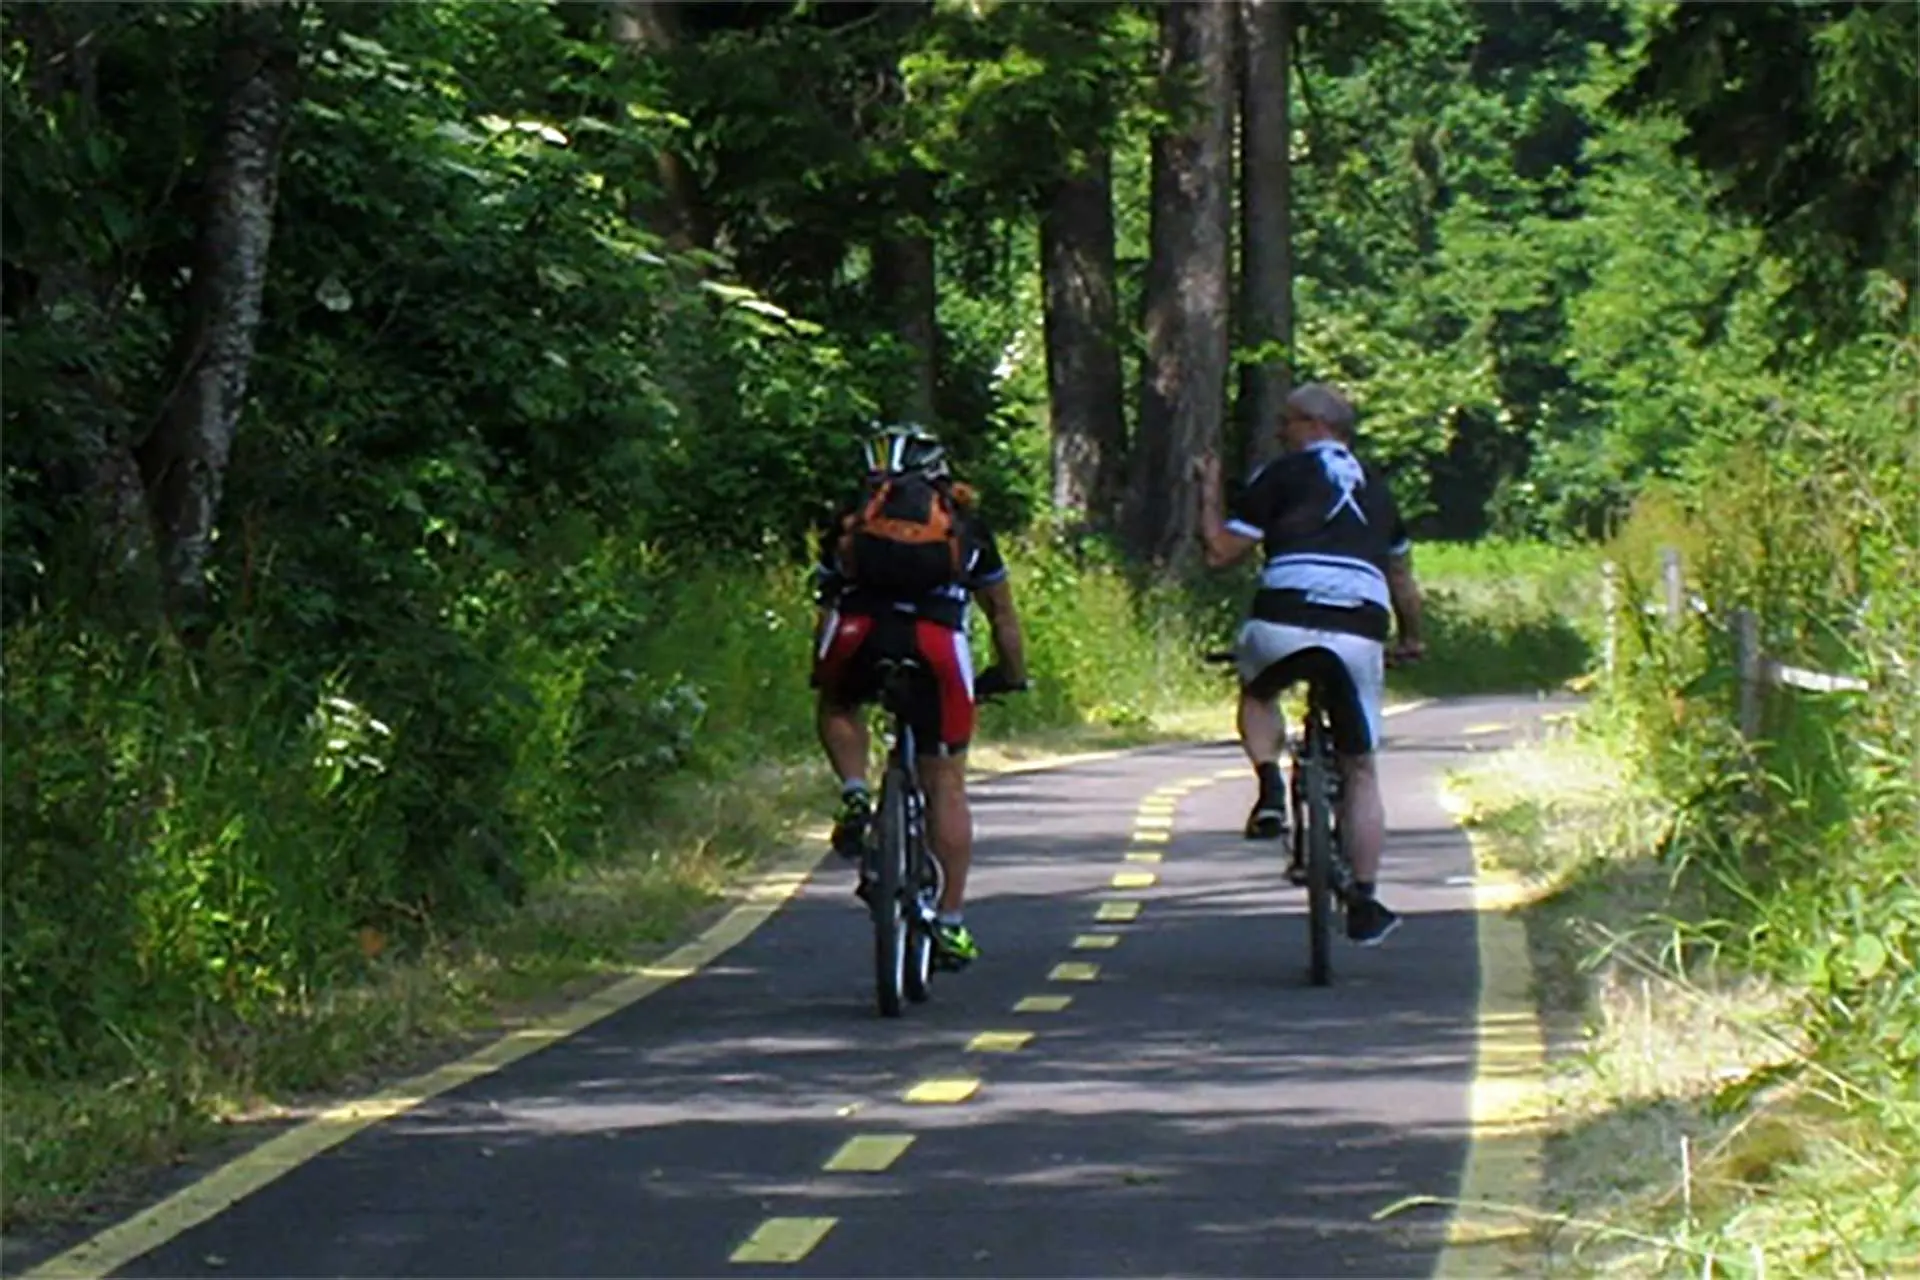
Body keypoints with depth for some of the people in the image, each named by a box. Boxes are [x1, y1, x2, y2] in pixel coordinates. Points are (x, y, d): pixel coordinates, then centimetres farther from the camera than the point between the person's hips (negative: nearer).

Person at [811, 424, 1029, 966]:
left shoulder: (852, 521, 30)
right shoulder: (965, 524, 31)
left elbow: (828, 606, 34)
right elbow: (1002, 612, 40)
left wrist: (822, 676, 48)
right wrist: (1012, 675, 54)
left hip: (859, 635, 0)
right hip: (937, 638, 0)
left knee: (837, 709, 34)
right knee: (946, 785, 10)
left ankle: (854, 793, 8)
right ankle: (950, 920, 8)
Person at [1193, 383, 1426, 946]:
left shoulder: (1280, 475, 11)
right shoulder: (1375, 487, 26)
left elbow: (1220, 551, 8)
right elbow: (1402, 575, 35)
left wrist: (1209, 493, 23)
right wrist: (1412, 637, 51)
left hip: (1284, 624, -3)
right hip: (1359, 633, 3)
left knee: (1256, 694, 32)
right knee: (1360, 771, 13)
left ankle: (1270, 789, 5)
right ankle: (1364, 905, 9)